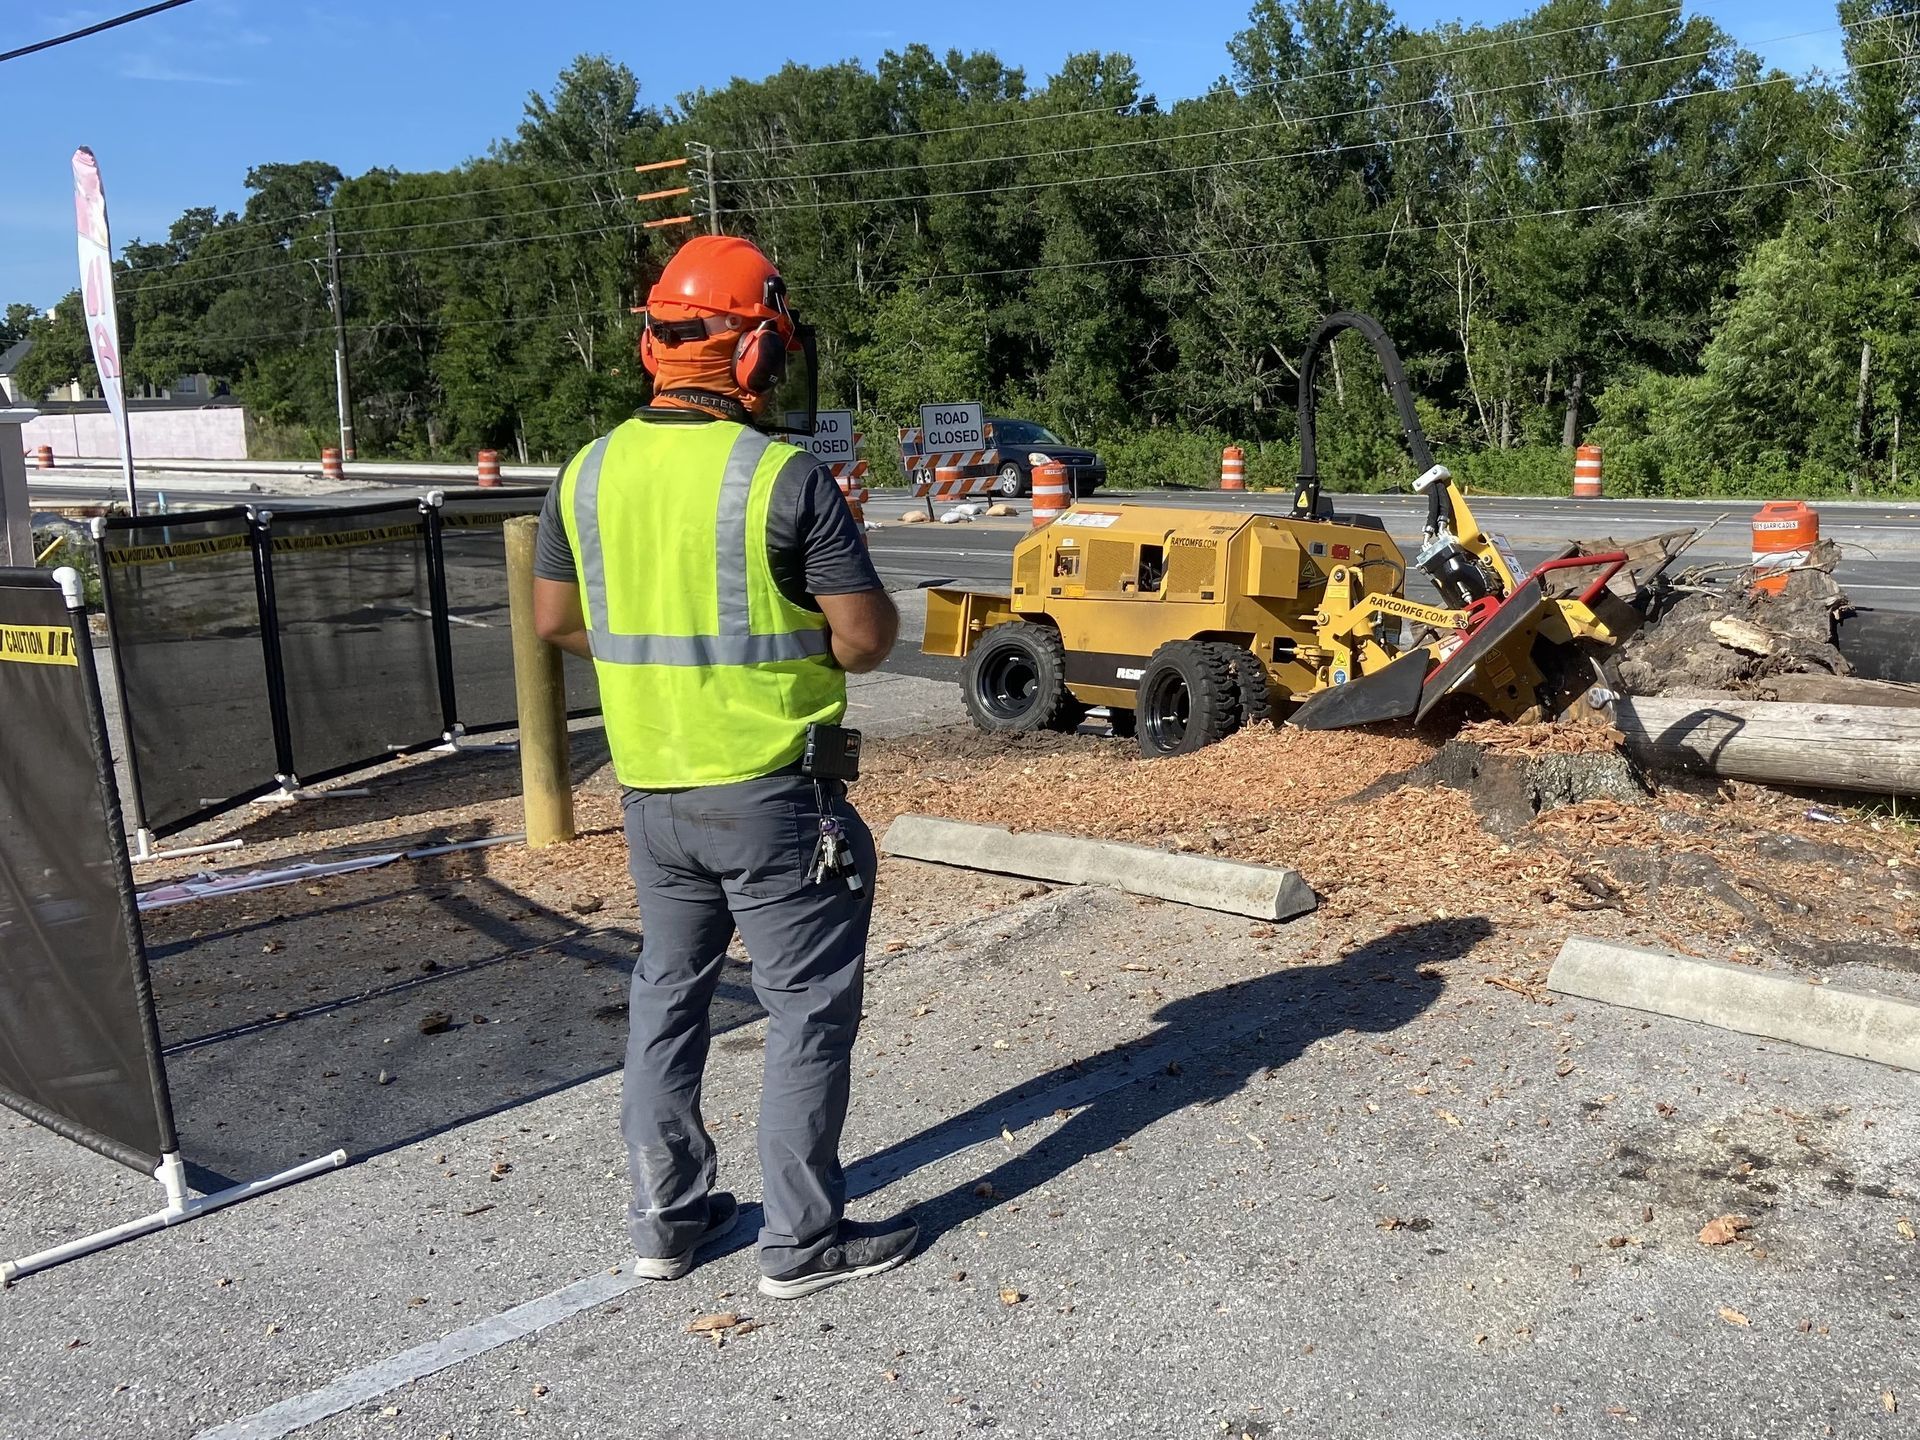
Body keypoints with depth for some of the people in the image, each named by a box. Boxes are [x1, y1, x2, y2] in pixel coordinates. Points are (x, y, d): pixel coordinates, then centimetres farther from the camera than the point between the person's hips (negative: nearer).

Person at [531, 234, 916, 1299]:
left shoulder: (590, 471, 1)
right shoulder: (783, 477, -16)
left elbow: (555, 619, 10)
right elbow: (868, 636, -17)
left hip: (650, 788, 6)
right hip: (769, 790, -6)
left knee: (667, 992, 19)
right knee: (808, 1008, 7)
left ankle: (666, 1217, 29)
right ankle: (803, 1241, 16)